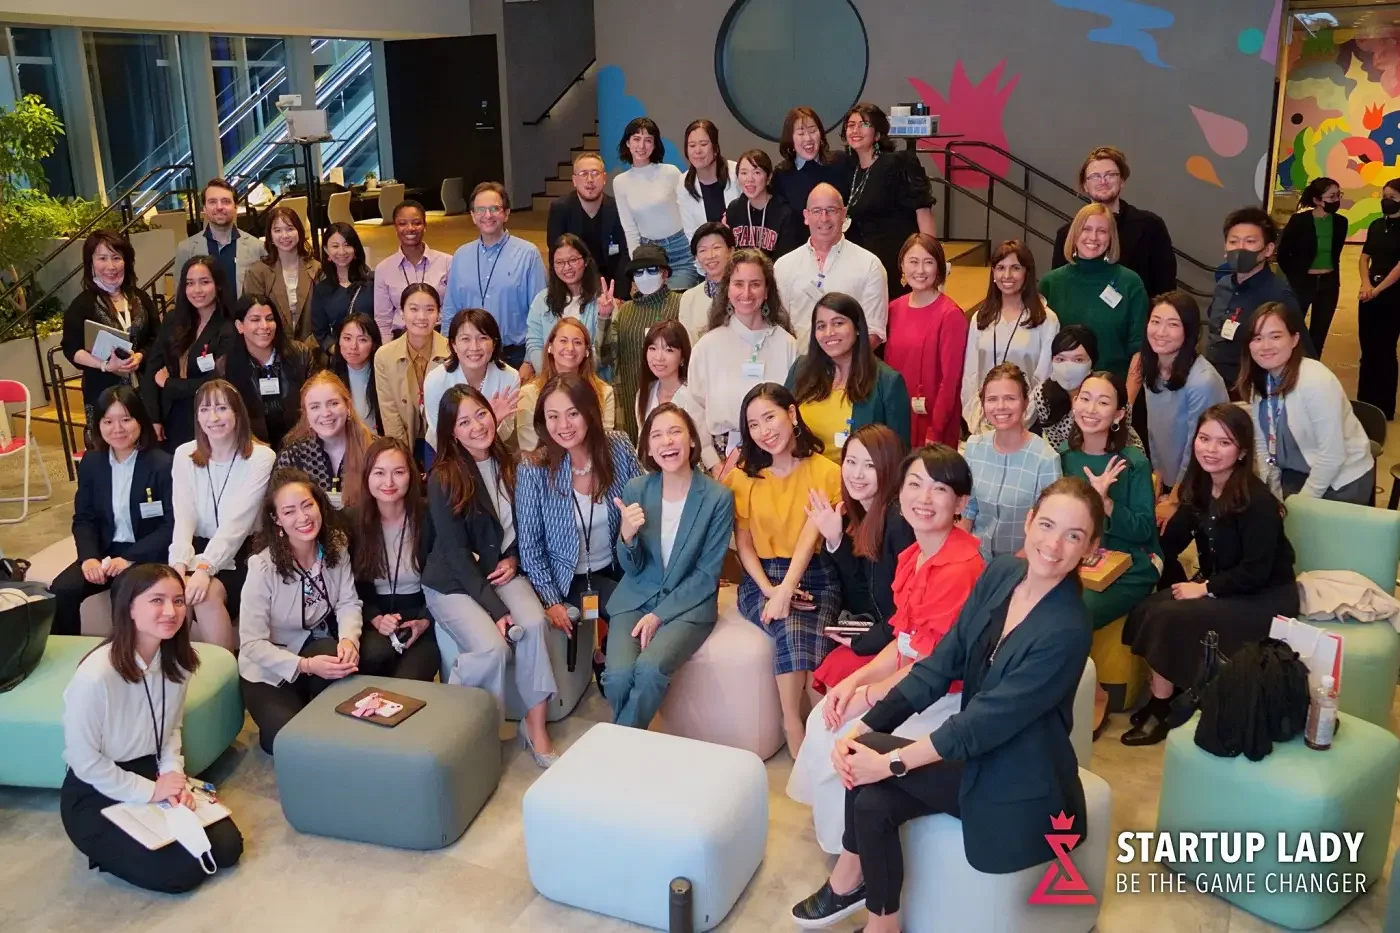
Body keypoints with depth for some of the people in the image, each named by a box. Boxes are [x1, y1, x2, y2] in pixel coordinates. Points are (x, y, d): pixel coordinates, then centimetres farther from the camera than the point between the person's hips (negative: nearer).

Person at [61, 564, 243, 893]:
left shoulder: (177, 663, -7)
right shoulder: (96, 675, -29)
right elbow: (84, 760, -20)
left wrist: (174, 774, -11)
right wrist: (149, 792, -17)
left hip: (152, 774, 7)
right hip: (96, 794, -6)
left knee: (227, 847, -3)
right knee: (181, 871, -16)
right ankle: (110, 848, 12)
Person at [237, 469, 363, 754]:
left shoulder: (336, 547, -8)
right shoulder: (263, 566, -23)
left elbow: (348, 603, -9)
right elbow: (252, 643, -21)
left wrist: (349, 639, -31)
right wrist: (305, 666, -33)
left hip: (316, 651, 4)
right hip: (268, 671, -4)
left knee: (341, 656, -33)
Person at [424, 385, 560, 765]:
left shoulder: (510, 464, 1)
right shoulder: (443, 479, -14)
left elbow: (523, 525, 15)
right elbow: (456, 553, -16)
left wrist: (513, 560, -6)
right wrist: (495, 609, -22)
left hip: (501, 571, 4)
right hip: (452, 582, -4)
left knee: (534, 624, -27)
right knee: (492, 647, -28)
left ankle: (536, 728, -18)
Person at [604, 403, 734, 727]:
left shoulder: (718, 497, -11)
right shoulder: (635, 488, -3)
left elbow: (707, 574, -7)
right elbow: (631, 568, 1)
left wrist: (660, 615, -15)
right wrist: (627, 535, -21)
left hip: (688, 605, -2)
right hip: (635, 599, 2)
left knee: (650, 670, -29)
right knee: (618, 675, -23)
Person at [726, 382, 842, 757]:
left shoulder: (826, 472, -1)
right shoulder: (743, 475, 7)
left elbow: (810, 537, -11)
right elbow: (744, 544, 5)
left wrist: (786, 590, -23)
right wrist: (769, 591, -11)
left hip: (814, 577, 0)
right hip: (761, 579, 1)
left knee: (809, 639, -31)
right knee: (791, 632, -30)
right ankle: (798, 736, -20)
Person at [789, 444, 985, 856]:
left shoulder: (961, 569, -26)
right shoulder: (911, 557, 5)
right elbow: (905, 640, 9)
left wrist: (865, 696, -11)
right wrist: (855, 680, -5)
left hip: (946, 696, -9)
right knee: (824, 718, 3)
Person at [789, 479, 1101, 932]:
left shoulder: (1067, 631, -25)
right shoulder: (1001, 573, -4)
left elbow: (987, 721, -25)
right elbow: (944, 660, -3)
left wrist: (889, 761, -24)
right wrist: (863, 727, -11)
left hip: (1016, 785, -6)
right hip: (975, 756, 6)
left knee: (869, 767, -15)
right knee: (872, 801, -15)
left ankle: (849, 877, 9)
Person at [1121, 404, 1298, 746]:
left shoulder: (1257, 500, -22)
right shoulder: (1199, 488, 0)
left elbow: (1255, 572, -23)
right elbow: (1170, 544, 4)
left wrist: (1205, 589, -18)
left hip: (1266, 598, -7)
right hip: (1218, 587, 7)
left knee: (1173, 617, -23)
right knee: (1149, 608, -15)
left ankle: (1164, 707, -5)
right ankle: (1161, 697, -3)